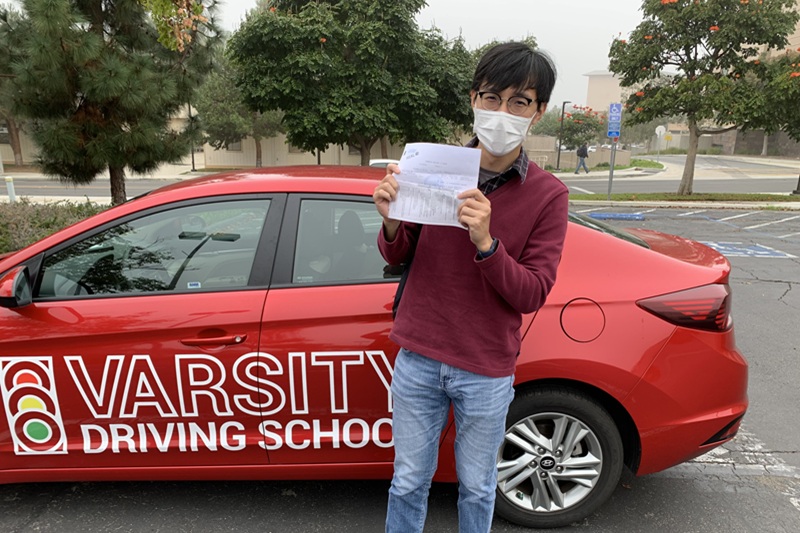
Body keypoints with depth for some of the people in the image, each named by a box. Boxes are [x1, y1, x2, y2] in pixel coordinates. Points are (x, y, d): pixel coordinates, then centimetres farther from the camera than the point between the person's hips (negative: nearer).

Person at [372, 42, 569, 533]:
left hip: (487, 373, -1)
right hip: (417, 362, 2)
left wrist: (486, 242, -28)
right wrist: (391, 222, -19)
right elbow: (397, 256, 4)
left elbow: (532, 295, -12)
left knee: (477, 488, 21)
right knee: (409, 483, 18)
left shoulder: (548, 195, -9)